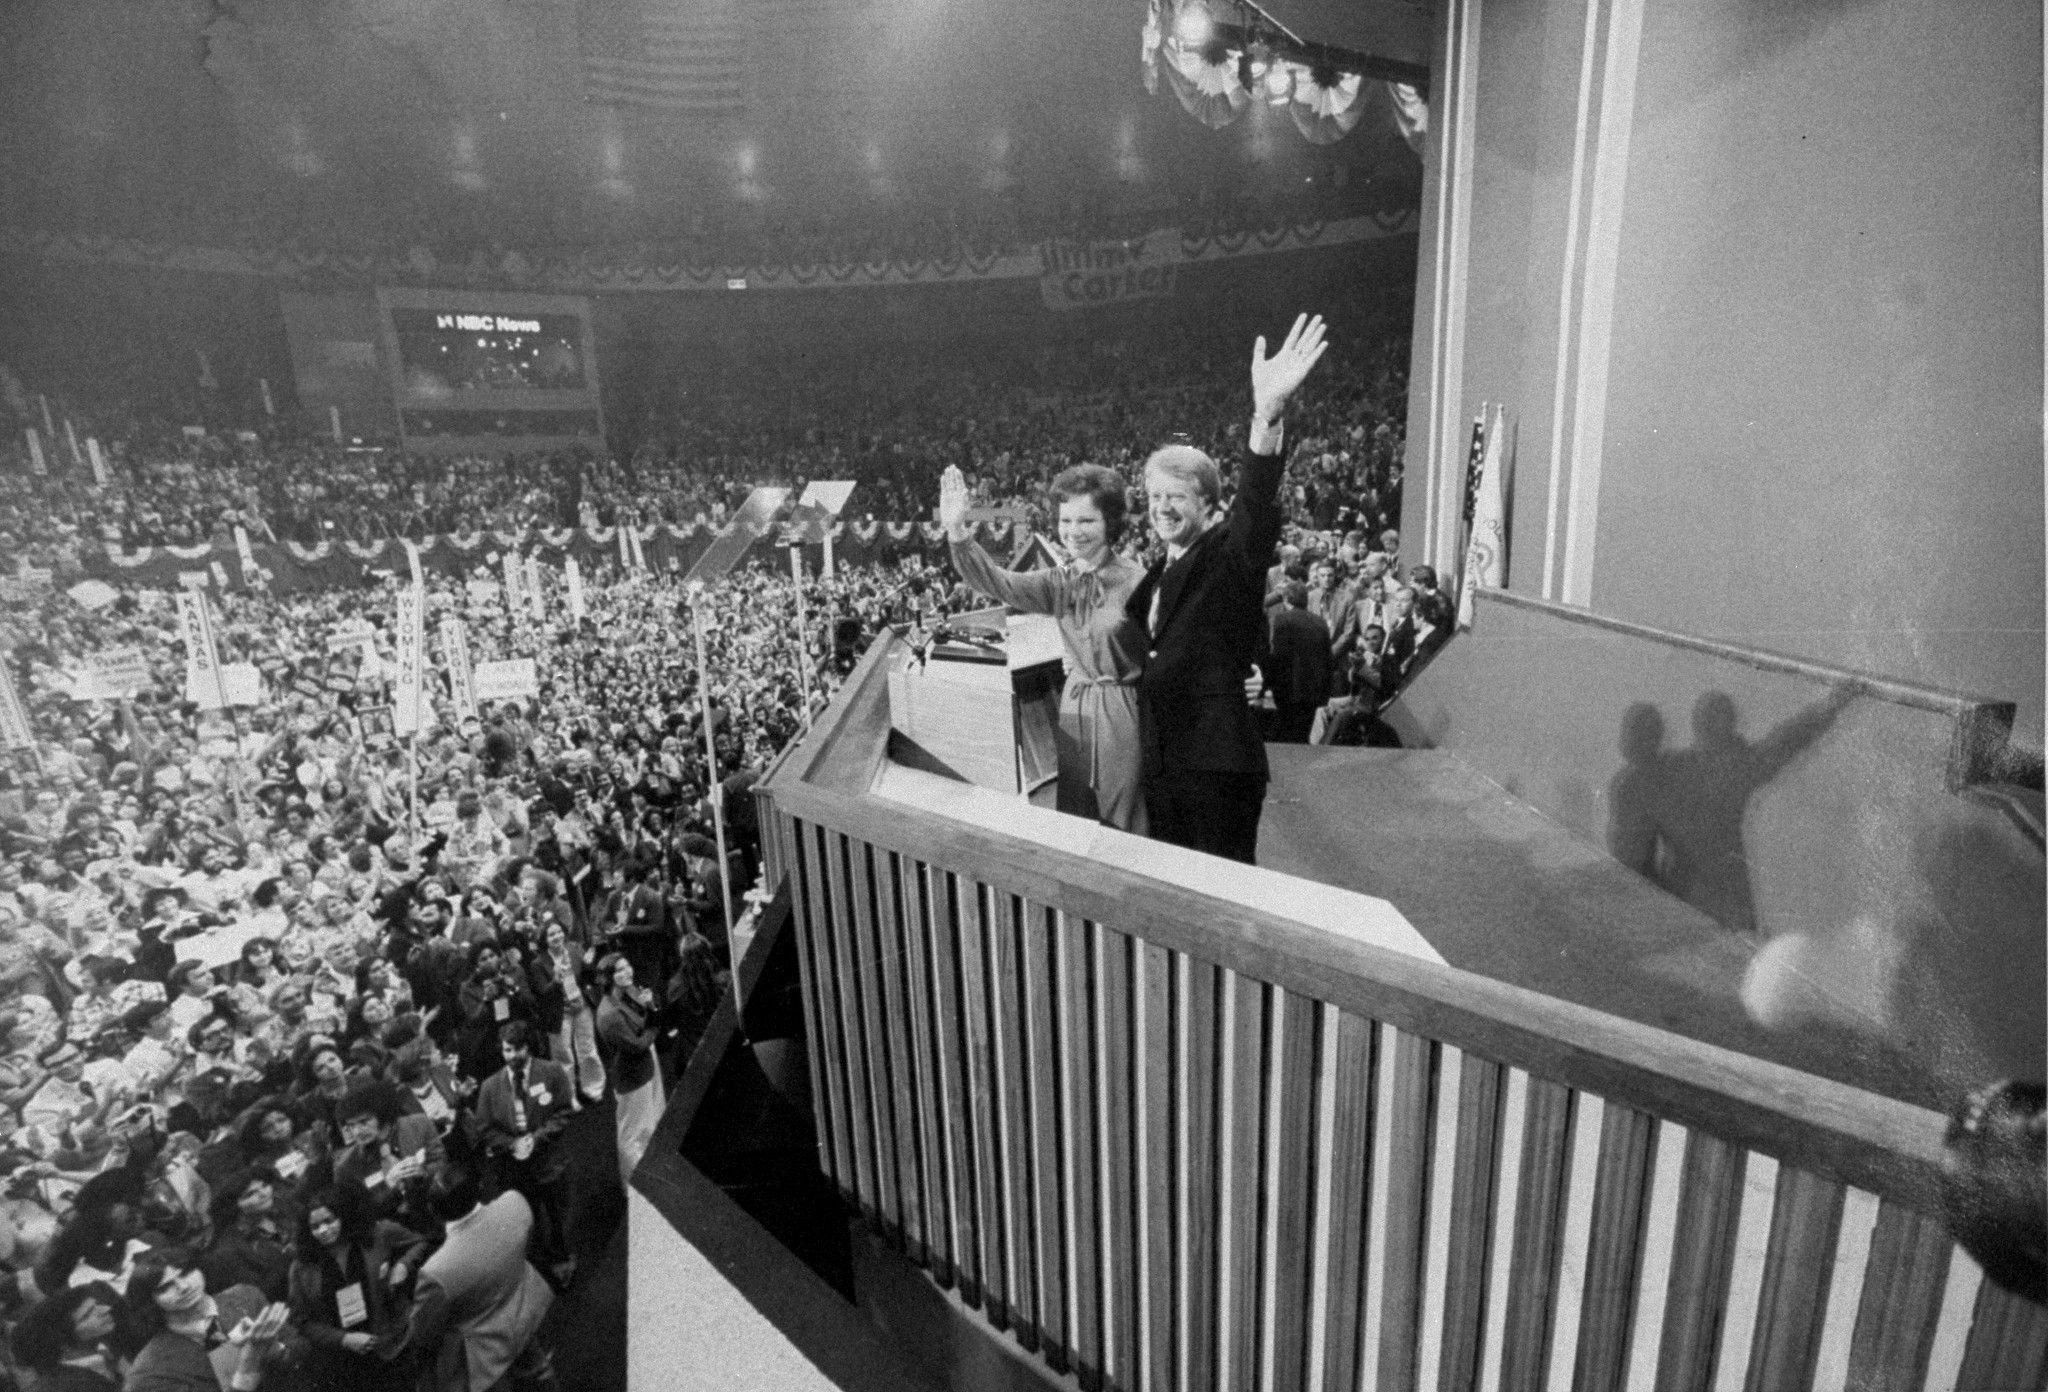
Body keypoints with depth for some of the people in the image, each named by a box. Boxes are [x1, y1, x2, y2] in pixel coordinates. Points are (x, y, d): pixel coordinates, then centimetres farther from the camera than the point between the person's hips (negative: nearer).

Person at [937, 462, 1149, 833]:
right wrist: (957, 532, -22)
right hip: (1074, 709, 5)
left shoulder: (1135, 581, -13)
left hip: (1122, 712, -5)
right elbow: (997, 582, -8)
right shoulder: (1060, 583, 2)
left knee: (1123, 826, 8)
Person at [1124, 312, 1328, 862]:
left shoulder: (1232, 554, -11)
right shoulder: (1165, 567, 12)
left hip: (1219, 764, -8)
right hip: (1162, 760, 8)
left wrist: (1267, 414, -48)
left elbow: (1258, 508, -34)